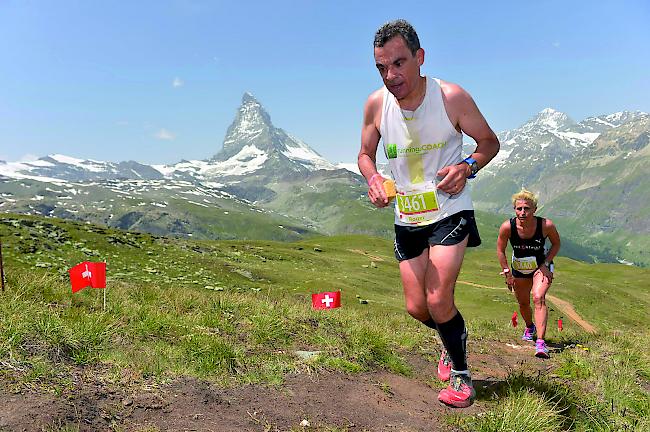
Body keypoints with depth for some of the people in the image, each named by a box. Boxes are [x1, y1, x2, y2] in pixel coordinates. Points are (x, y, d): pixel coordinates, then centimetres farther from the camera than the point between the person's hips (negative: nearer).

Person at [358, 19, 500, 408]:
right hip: (407, 219, 4)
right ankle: (454, 341, 42)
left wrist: (467, 166, -22)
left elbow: (490, 142, -1)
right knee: (416, 307, 8)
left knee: (438, 301, -14)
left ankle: (461, 374, 12)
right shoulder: (376, 105, -7)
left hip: (450, 212, -4)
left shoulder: (452, 97, -15)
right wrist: (374, 179, -14)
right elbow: (366, 154, 8)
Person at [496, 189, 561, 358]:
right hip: (519, 269, 2)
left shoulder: (546, 225, -27)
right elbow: (500, 250, -9)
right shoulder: (507, 227, -26)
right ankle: (530, 327, 49)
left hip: (541, 267, -2)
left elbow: (556, 244, -6)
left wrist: (545, 264, -14)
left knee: (538, 298, -23)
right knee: (523, 303, 15)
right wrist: (507, 273, -10)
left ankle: (540, 343, -26)